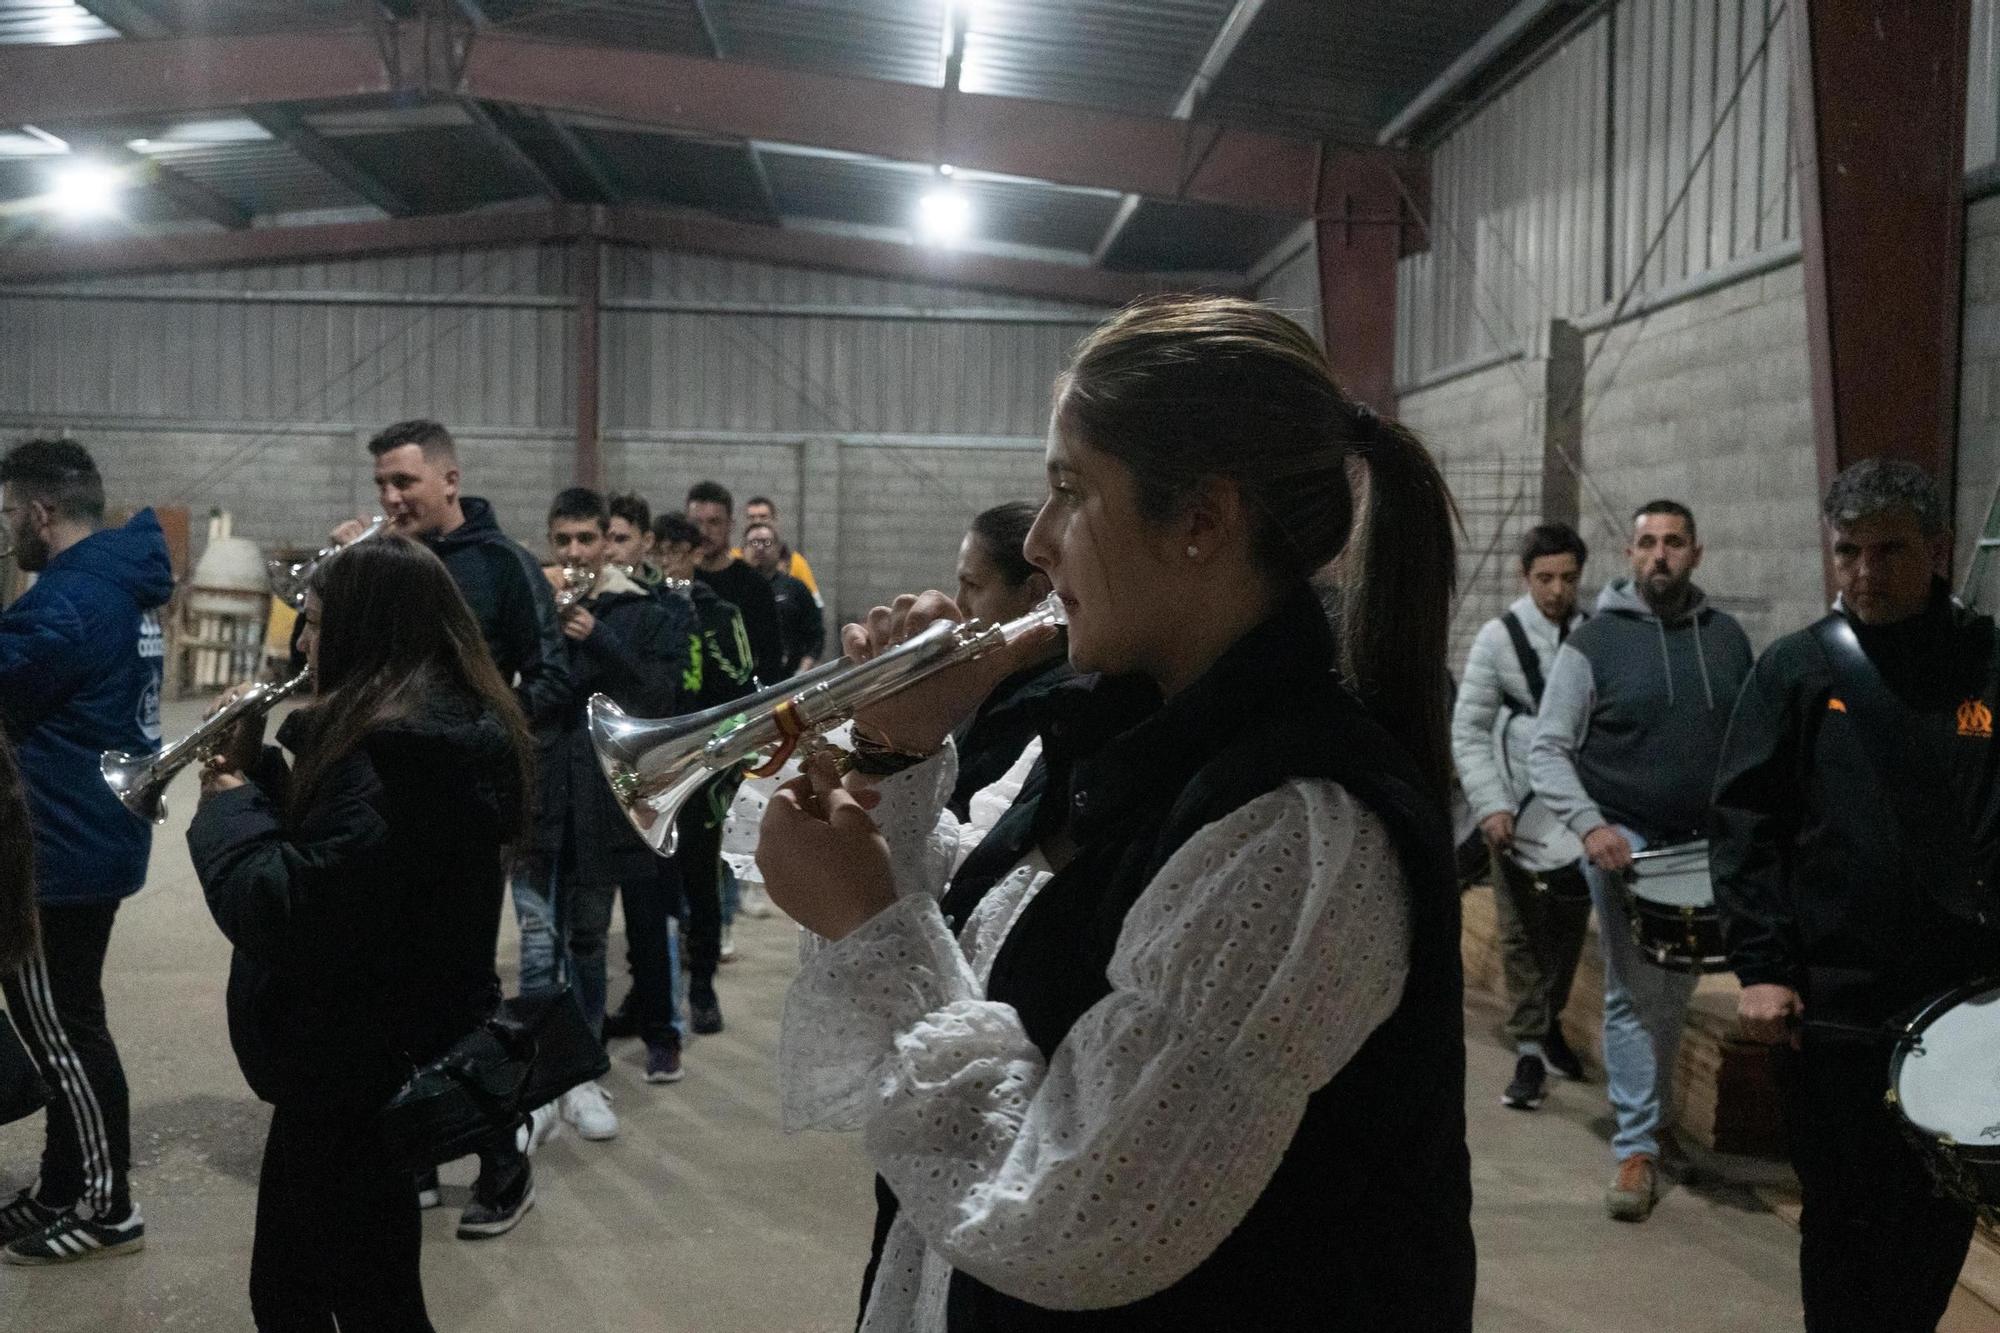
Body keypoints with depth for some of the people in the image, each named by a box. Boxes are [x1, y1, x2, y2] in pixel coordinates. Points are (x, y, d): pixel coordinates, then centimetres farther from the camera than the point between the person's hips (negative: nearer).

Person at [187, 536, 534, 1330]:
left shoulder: (393, 750, -25)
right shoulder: (448, 729, 8)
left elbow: (281, 912, -28)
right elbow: (317, 848, 14)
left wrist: (227, 806, -12)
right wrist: (257, 768, 2)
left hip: (355, 1069, -10)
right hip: (362, 1056, 10)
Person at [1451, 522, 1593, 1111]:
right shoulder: (1499, 637, -5)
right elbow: (1468, 731, -5)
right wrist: (1491, 806, -15)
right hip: (1519, 811, -3)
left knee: (1570, 923, 13)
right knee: (1522, 930, 0)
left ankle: (1551, 1021, 33)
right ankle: (1530, 1051, 7)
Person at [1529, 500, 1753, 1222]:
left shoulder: (1728, 638, 5)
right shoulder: (1595, 641, -8)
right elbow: (1547, 750, -9)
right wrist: (1590, 825, -22)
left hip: (1707, 844, 4)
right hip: (1624, 841, -4)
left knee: (1675, 992, 16)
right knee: (1633, 994, -4)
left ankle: (1653, 1106, 36)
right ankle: (1637, 1147, 2)